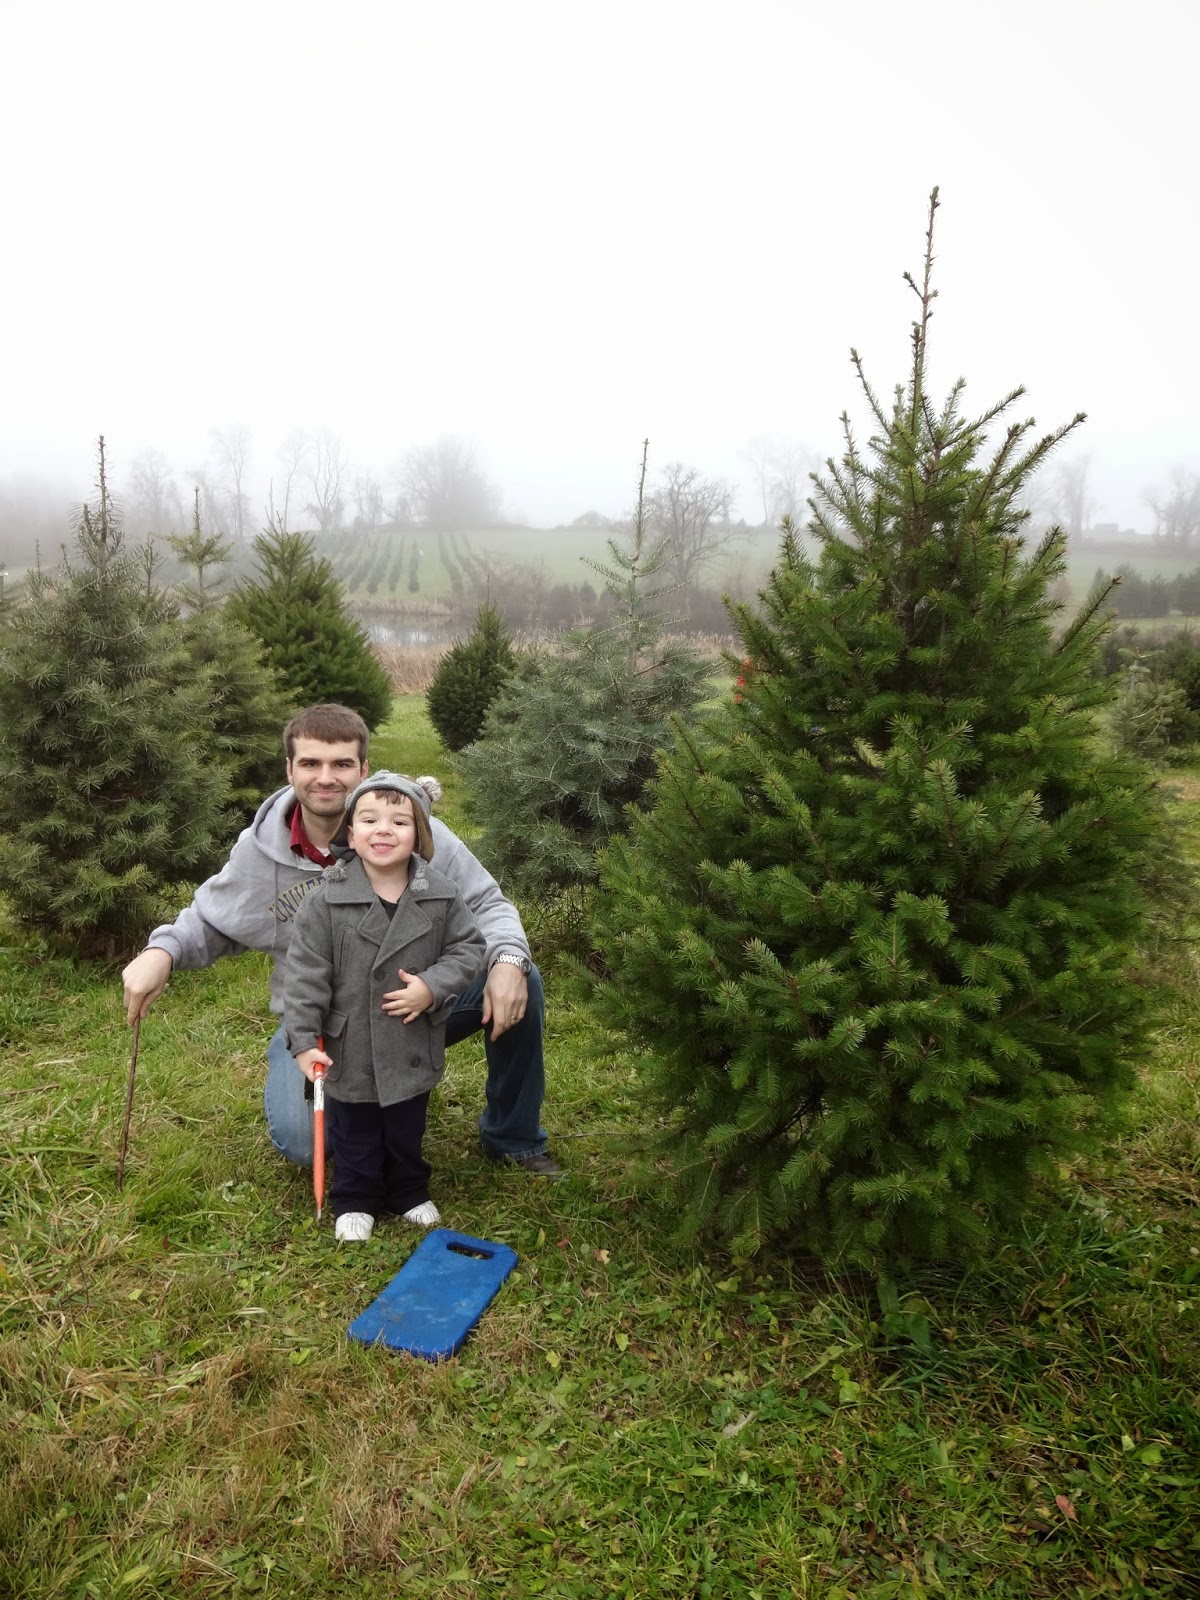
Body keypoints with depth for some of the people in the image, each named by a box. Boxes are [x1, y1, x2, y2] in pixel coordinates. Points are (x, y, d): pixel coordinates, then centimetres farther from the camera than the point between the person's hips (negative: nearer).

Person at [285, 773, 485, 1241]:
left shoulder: (440, 895, -11)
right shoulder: (325, 900, -17)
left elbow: (468, 947, -3)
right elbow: (304, 974, -13)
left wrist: (433, 987, -18)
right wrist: (304, 1040, -15)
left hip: (413, 1049, 2)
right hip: (350, 1050, -2)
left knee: (408, 1129, 23)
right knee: (355, 1135, 18)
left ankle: (410, 1192, 45)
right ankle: (355, 1201, 40)